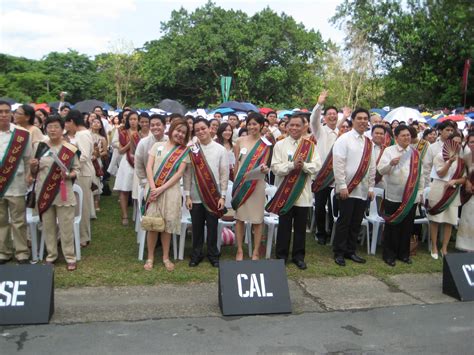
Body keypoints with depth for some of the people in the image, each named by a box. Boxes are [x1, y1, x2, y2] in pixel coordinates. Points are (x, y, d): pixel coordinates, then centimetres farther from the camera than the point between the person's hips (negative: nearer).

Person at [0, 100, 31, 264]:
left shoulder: (22, 134, -3)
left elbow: (28, 158, 3)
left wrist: (28, 177, 2)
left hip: (16, 185, -2)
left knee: (18, 221, 4)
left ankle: (22, 252, 12)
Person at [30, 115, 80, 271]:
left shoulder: (70, 149, -3)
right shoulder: (39, 146, 5)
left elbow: (77, 169, 1)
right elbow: (34, 172, 12)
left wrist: (69, 174, -19)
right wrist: (33, 166, -10)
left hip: (63, 194, -3)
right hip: (44, 193, 3)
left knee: (66, 227, 1)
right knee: (48, 226, 10)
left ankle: (70, 258, 10)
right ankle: (51, 255, 23)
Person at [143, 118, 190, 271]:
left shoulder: (184, 151, 5)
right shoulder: (157, 145, 8)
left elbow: (179, 173, -3)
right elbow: (149, 167, 2)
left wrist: (162, 188, -12)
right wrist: (153, 188, -11)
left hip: (171, 191, 0)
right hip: (154, 190, 1)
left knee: (167, 225, 3)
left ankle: (166, 257, 17)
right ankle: (150, 257, 13)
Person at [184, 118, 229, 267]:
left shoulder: (220, 149, -1)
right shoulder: (191, 150, 0)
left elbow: (224, 174, 0)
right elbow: (187, 174, 1)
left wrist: (223, 196, -4)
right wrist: (187, 195, -3)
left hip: (213, 196, 0)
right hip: (195, 197, 1)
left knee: (212, 227, 7)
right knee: (197, 227, 9)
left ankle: (213, 255, 22)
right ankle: (196, 254, 24)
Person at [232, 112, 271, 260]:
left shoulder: (265, 145, 1)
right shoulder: (240, 141, 5)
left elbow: (264, 164, -2)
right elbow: (236, 163, 9)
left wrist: (265, 169, -25)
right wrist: (235, 182, 7)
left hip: (257, 184, -1)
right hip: (241, 183, 1)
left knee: (257, 219, 4)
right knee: (239, 218, 5)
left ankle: (255, 252, 14)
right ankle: (239, 250, 16)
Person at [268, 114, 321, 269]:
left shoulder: (310, 146, 5)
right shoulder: (280, 145, 1)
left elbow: (317, 167, -4)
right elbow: (275, 167, -8)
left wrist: (304, 165, -22)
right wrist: (292, 165, -22)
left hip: (303, 193, 2)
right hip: (285, 192, -1)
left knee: (300, 227, 10)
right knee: (284, 226, 6)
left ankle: (298, 256, 23)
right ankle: (281, 255, 18)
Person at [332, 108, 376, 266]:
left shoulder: (368, 143, 13)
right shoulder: (344, 139, -6)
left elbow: (371, 166, 16)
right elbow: (338, 164, -12)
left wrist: (371, 187, 12)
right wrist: (342, 186, -16)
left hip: (362, 190, 6)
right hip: (347, 189, -6)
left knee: (356, 223, 11)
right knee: (344, 222, 0)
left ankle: (350, 251, 22)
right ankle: (339, 253, 11)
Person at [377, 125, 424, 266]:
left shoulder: (415, 153, 11)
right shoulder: (389, 151, -1)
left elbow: (420, 174, 15)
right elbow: (380, 170, -12)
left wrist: (420, 192, 12)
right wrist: (391, 163, -31)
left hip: (411, 197, 4)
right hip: (393, 196, -3)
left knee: (407, 227, 10)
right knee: (392, 226, 3)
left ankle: (403, 253, 23)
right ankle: (389, 255, 13)